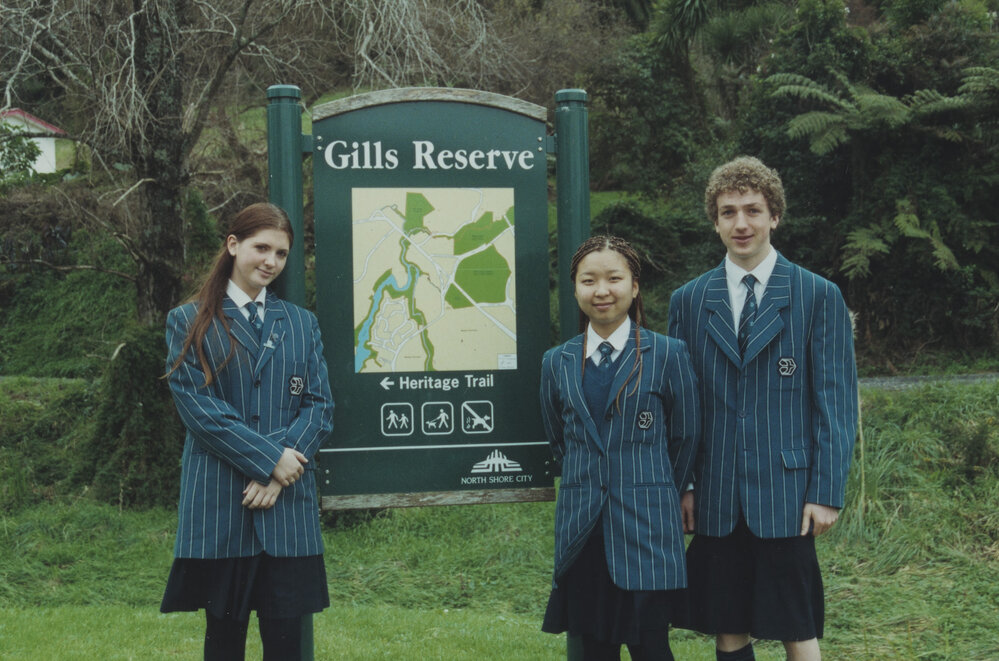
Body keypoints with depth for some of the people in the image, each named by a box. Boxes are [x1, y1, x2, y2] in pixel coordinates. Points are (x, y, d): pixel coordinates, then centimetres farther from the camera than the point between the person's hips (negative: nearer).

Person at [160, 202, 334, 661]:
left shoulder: (301, 323, 14)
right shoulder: (189, 322, 5)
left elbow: (319, 405, 6)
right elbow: (197, 404, -6)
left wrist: (280, 476, -9)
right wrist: (269, 459, -13)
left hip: (288, 503, 2)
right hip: (218, 502, -2)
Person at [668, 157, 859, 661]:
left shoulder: (819, 296, 1)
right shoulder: (688, 301, 9)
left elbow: (836, 401, -1)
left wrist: (828, 492, -7)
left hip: (787, 494, -2)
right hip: (716, 500, 3)